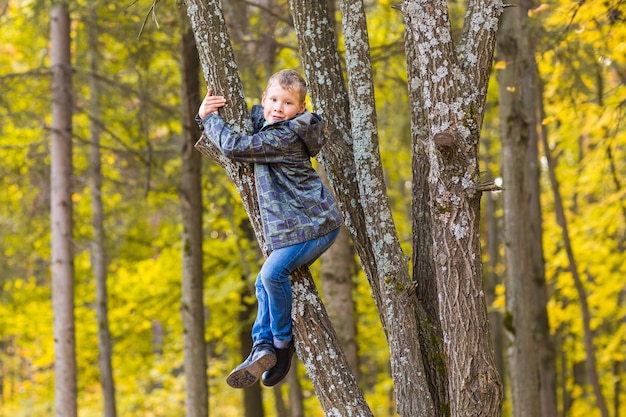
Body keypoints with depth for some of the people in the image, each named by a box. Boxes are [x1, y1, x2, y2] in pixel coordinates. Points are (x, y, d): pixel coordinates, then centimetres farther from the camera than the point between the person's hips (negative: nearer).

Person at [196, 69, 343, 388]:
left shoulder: (285, 137, -19)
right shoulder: (264, 123, 12)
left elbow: (234, 146, -23)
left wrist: (210, 118, -7)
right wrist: (206, 116, 7)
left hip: (313, 224, -11)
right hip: (295, 225, 11)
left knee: (273, 272, -23)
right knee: (265, 282, 7)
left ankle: (283, 342, -7)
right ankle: (263, 348, 1)